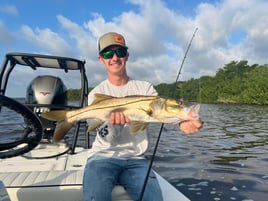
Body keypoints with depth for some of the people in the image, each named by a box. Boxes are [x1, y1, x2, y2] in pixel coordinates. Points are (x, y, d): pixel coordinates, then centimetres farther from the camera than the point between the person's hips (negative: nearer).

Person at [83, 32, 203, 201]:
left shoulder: (145, 88, 5)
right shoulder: (96, 94, 1)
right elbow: (106, 138, -8)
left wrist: (181, 121, -37)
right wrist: (114, 124, -33)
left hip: (135, 159, 2)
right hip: (104, 156, -1)